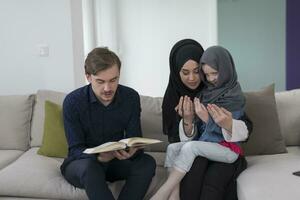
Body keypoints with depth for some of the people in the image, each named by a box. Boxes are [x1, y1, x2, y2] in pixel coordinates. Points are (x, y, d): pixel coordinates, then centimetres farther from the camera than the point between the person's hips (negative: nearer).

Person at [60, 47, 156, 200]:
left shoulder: (131, 97, -9)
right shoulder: (72, 102, -17)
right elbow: (76, 149, -16)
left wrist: (131, 151, -33)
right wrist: (99, 157, -38)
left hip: (115, 160, 3)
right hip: (82, 162, -3)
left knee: (147, 162, -24)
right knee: (89, 166, -36)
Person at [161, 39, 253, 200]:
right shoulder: (174, 96, -3)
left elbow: (247, 128, -10)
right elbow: (176, 140, -4)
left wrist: (229, 125, -32)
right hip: (191, 155, 1)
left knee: (212, 183, -32)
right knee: (196, 162, -32)